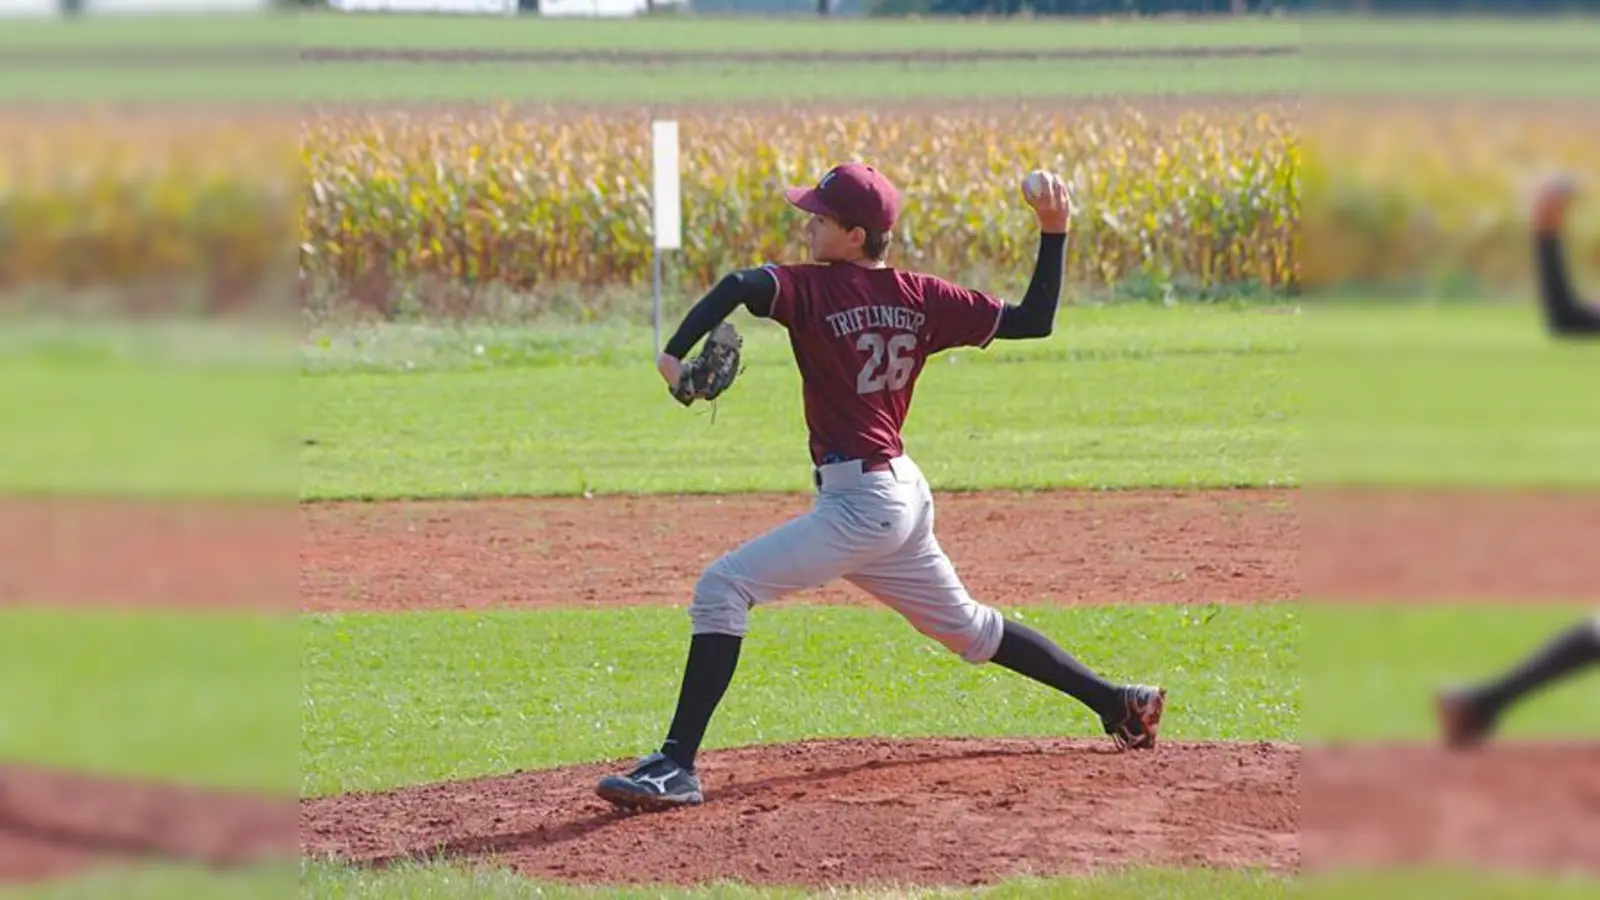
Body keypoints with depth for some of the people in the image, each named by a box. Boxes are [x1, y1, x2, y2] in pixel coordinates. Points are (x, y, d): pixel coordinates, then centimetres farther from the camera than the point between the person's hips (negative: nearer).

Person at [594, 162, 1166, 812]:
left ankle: (677, 765, -22)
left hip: (859, 503, -8)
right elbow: (1033, 321, 7)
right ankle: (1116, 703, 35)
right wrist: (1054, 234, 13)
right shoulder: (920, 297, 6)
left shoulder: (815, 289, -11)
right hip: (903, 495, 8)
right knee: (963, 625, 27)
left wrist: (675, 351, -31)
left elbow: (740, 286, -30)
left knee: (721, 589, -13)